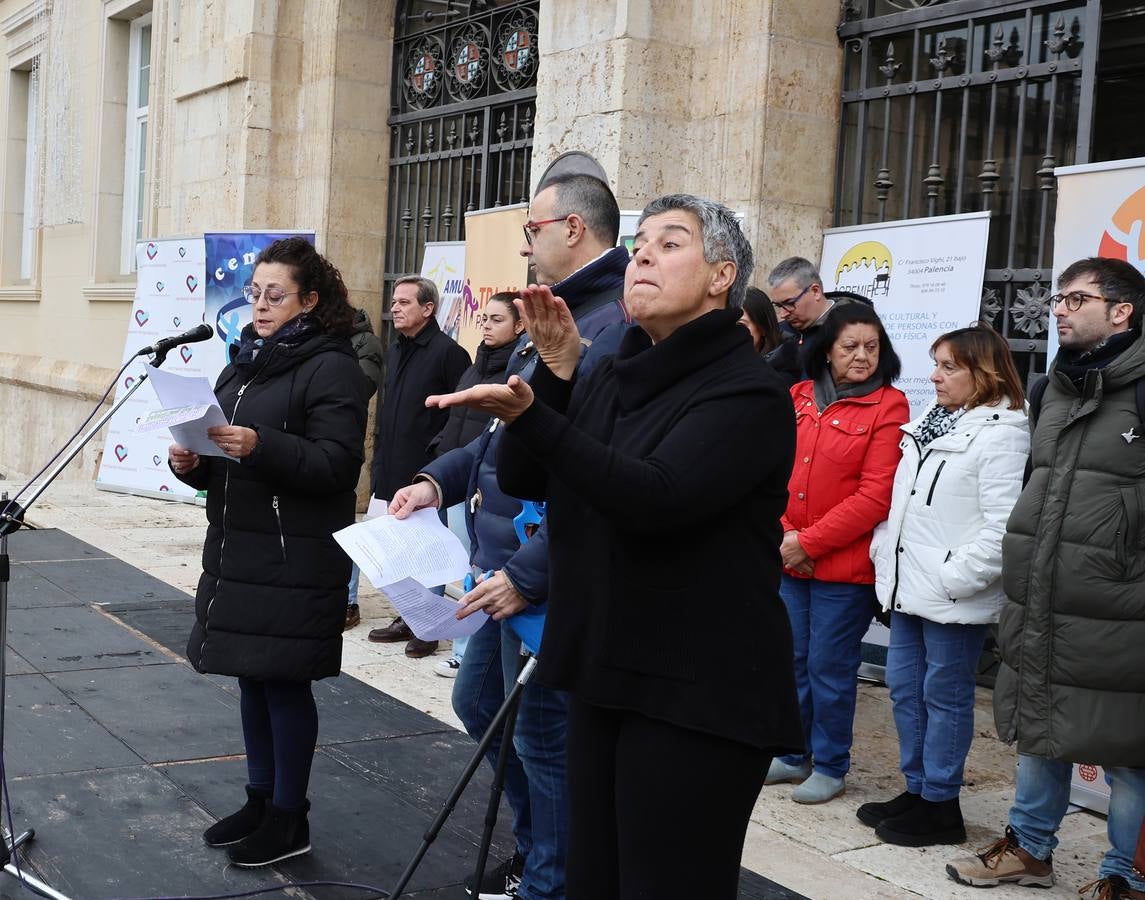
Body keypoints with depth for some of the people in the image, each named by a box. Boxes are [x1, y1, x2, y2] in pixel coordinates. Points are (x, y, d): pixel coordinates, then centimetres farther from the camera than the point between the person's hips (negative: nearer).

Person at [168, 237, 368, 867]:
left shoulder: (330, 369, -9)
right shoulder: (243, 362, 15)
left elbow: (336, 463, -19)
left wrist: (260, 447, -30)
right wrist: (192, 462, 0)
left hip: (296, 560, -8)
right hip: (236, 549, 8)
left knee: (284, 680, 0)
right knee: (253, 678, 15)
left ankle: (289, 817, 13)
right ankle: (260, 800, 27)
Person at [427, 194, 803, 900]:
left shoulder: (748, 393, -12)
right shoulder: (616, 375, 13)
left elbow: (654, 497, -28)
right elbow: (522, 480, 7)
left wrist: (530, 417, -36)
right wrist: (557, 371, -6)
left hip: (696, 698, -7)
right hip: (606, 673, 8)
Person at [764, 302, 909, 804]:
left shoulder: (888, 407, -8)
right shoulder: (797, 398, 6)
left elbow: (875, 497, -14)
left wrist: (808, 541, -14)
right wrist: (783, 534, -8)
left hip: (845, 563, -5)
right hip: (788, 558, 5)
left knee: (829, 666, 4)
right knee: (792, 660, 15)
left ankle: (830, 767, 21)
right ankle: (794, 755, 31)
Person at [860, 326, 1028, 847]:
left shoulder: (1000, 434, -12)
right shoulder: (930, 423, 13)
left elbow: (1002, 525, -20)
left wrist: (956, 578, -21)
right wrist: (885, 551, 10)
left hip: (954, 599, -8)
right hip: (908, 588, 8)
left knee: (945, 696, 3)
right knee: (904, 687, 15)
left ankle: (940, 805, 15)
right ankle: (916, 790, 29)